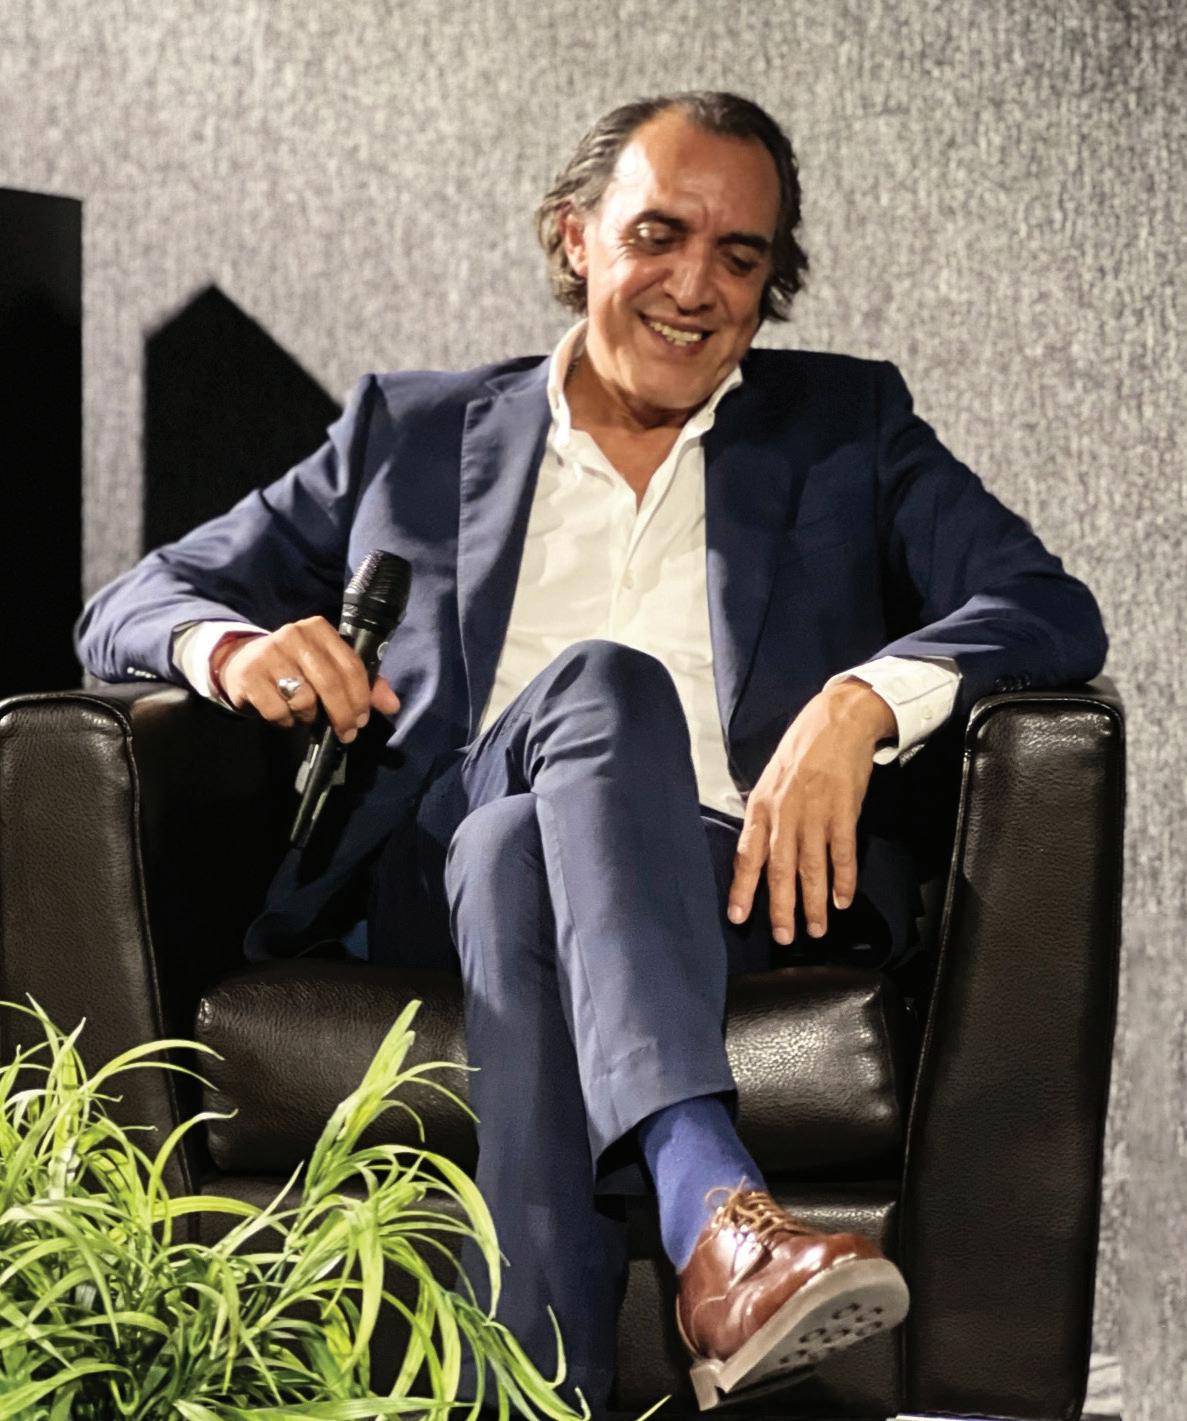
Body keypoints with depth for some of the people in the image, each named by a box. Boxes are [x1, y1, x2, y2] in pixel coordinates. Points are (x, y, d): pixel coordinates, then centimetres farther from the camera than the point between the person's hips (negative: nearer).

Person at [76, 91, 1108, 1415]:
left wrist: (859, 704, -16)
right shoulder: (414, 433, 24)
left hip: (754, 893, 0)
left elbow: (1053, 611, 6)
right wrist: (233, 646, -5)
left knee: (525, 864, -35)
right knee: (600, 682, -33)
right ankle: (714, 1209, -54)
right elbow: (134, 603, 21)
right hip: (443, 887, 0)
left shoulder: (847, 425, 22)